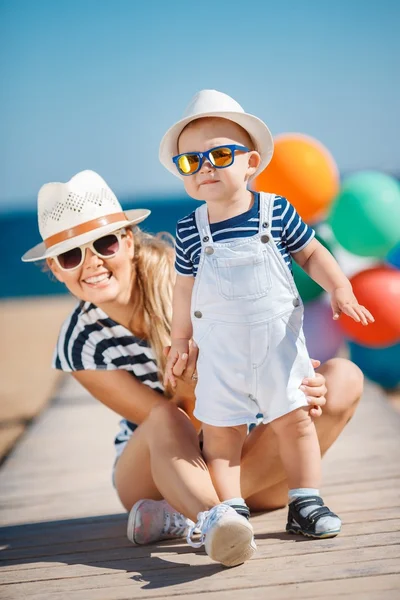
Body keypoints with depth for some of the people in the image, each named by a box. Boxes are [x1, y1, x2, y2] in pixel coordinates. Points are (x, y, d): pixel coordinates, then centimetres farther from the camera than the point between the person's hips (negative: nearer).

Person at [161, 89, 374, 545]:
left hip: (278, 342, 0)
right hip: (219, 352, 0)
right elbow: (184, 288, 6)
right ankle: (231, 509, 11)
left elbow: (312, 254, 3)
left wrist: (340, 289, -11)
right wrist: (179, 341, 10)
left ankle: (305, 504, 18)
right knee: (220, 431, 2)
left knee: (295, 420, 6)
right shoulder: (189, 230, -5)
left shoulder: (277, 212, -8)